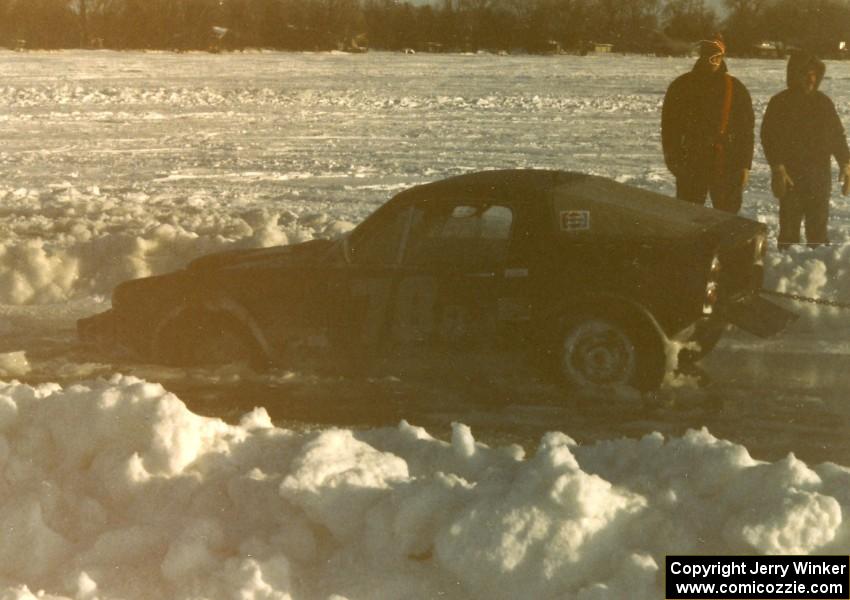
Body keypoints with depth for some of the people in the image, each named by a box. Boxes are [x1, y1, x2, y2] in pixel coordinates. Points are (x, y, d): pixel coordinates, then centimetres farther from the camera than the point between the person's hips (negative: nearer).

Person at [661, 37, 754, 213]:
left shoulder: (735, 89, 4)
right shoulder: (681, 86, 3)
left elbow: (747, 130, 6)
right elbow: (669, 126, 6)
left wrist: (745, 166, 0)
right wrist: (673, 159, -2)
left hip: (727, 167, 0)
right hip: (691, 166, 0)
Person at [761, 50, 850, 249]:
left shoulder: (823, 102, 8)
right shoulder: (780, 103, -4)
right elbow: (769, 138, -8)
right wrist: (778, 169, -17)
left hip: (821, 176, 4)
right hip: (791, 176, -4)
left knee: (818, 226, 9)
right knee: (790, 227, -2)